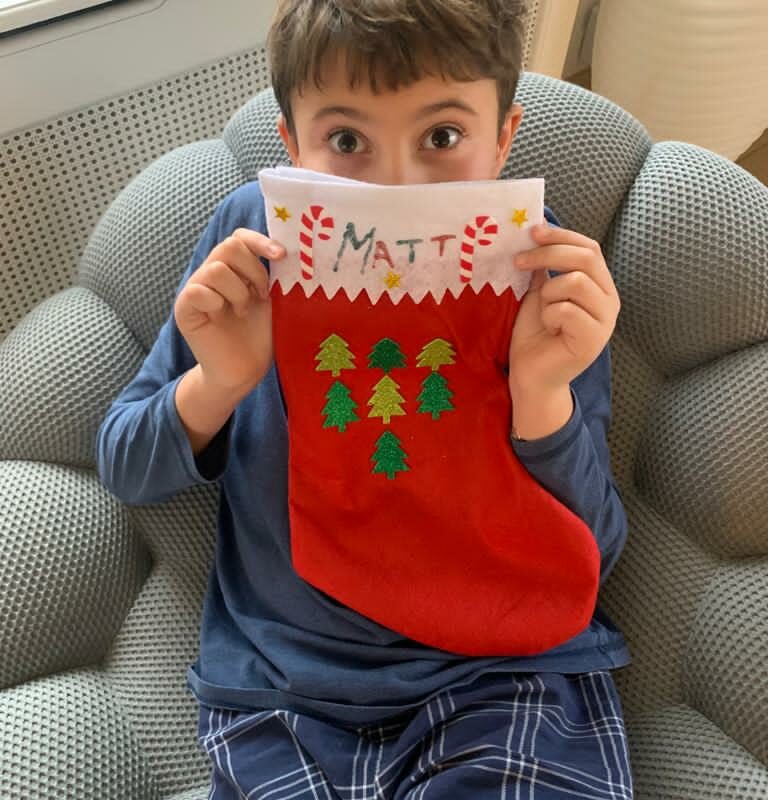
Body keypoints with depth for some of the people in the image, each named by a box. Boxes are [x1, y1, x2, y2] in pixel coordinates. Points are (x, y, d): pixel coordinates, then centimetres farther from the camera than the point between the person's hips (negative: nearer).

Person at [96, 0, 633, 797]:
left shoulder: (547, 267, -12)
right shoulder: (253, 237, -9)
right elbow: (123, 472, -3)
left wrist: (542, 393, -28)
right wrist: (217, 383, -23)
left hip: (507, 673, 1)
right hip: (282, 683, 1)